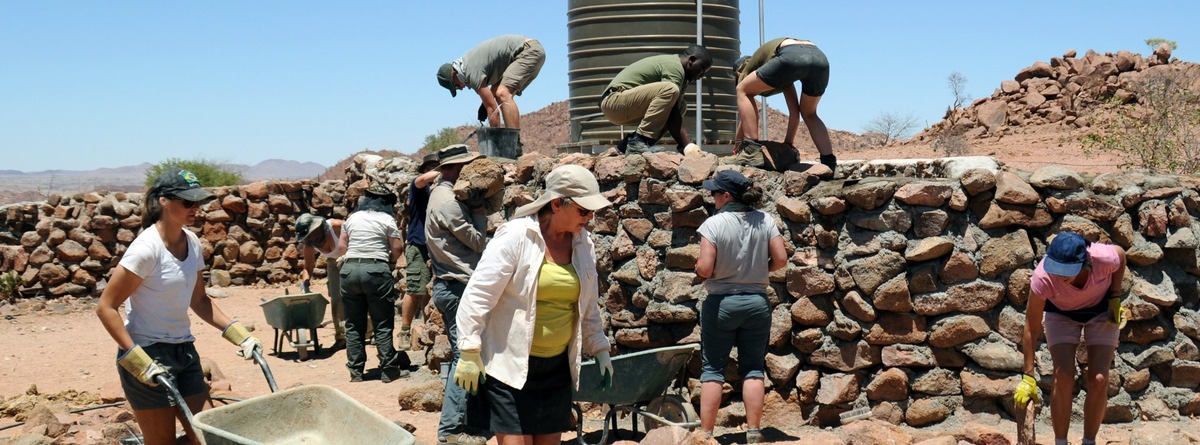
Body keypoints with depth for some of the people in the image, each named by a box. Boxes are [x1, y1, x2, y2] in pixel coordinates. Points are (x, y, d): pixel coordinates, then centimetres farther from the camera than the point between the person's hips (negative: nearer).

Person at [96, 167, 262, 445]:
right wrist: (136, 359, -22)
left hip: (184, 351, 7)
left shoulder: (192, 243, 3)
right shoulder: (147, 248, -19)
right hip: (148, 355, -7)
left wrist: (237, 333, 5)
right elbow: (106, 307, -17)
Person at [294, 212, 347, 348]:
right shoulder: (309, 245, -16)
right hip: (334, 263, 4)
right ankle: (341, 336, 3)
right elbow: (308, 268, -5)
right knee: (336, 298, -3)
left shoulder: (337, 226, -32)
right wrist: (305, 283, -22)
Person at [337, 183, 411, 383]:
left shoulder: (352, 218, 13)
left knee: (353, 325, 9)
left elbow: (342, 246, 15)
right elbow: (397, 248, -3)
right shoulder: (387, 219, 0)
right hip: (376, 271, -4)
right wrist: (389, 261, 14)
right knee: (383, 325, 2)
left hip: (349, 269, 4)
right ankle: (388, 370, 4)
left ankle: (356, 371, 11)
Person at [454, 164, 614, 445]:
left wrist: (599, 348, 16)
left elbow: (588, 306, 17)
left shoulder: (583, 244, 3)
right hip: (510, 365, -6)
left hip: (557, 367, 6)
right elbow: (478, 295, -14)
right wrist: (469, 353, -14)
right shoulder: (515, 237, -15)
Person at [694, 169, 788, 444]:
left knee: (712, 369, 6)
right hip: (757, 302, 3)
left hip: (721, 303, -3)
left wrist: (698, 270, 4)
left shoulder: (713, 224, -13)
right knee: (753, 369, 11)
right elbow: (781, 260, -2)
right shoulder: (765, 221, -2)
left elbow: (705, 269, -18)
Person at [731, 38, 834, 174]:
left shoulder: (746, 70, 32)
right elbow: (795, 111, 44)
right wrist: (789, 141, 48)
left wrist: (737, 146, 37)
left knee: (743, 91, 14)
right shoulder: (780, 75, 45)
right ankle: (830, 164, 14)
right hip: (821, 59, 6)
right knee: (809, 114, 30)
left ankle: (752, 152, 1)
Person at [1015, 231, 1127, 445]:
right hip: (1061, 313, -1)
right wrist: (1028, 377, -27)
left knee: (1098, 379, -10)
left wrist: (1115, 299, -13)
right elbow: (1031, 329, -28)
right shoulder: (1043, 277, -38)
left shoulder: (1104, 258, -37)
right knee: (1063, 377, -17)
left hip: (1102, 310, 1)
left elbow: (1121, 254, -8)